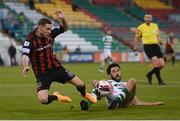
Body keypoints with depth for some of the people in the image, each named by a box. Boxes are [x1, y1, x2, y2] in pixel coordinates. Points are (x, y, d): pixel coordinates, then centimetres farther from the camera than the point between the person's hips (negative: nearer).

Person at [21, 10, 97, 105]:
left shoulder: (50, 34, -4)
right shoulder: (30, 40, -19)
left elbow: (64, 28, 10)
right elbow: (25, 56, -28)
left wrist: (63, 18, -12)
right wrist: (26, 67, -50)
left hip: (56, 68, 4)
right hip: (42, 74, -4)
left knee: (80, 84, 3)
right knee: (43, 100, -22)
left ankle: (84, 95, 42)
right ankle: (56, 96, 16)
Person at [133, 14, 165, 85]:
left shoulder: (155, 26, 11)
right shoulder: (141, 27, -1)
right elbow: (137, 37, 7)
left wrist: (159, 40, 0)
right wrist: (135, 47, -1)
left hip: (156, 46, 5)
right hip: (147, 46, -5)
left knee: (162, 65, -2)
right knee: (156, 63, -22)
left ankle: (149, 74, 23)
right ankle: (160, 80, -12)